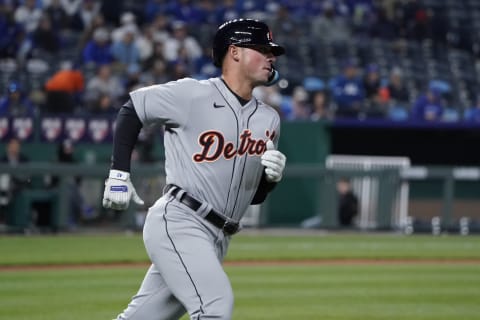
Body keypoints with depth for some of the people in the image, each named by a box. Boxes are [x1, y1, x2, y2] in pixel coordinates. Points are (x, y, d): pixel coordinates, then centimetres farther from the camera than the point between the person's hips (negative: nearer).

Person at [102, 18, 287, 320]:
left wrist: (272, 176, -4)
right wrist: (119, 173, -2)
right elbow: (132, 109, 4)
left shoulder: (269, 119, 14)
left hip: (217, 238, 7)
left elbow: (255, 196, 19)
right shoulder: (194, 94, -6)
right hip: (178, 223, -7)